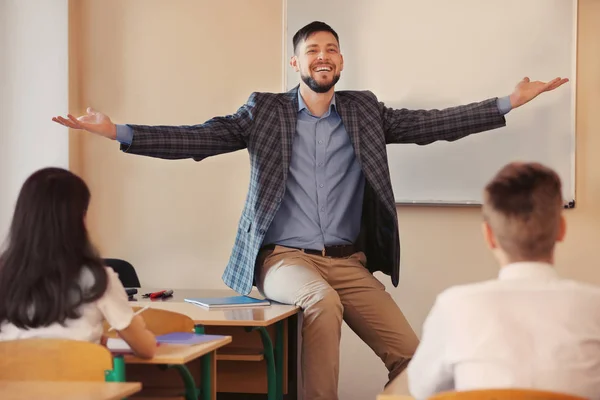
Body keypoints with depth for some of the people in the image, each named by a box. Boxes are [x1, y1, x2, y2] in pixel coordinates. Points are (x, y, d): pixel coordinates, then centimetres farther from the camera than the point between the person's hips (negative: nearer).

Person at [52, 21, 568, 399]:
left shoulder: (365, 111, 13)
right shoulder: (265, 110, 7)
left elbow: (429, 124, 7)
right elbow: (200, 138, -2)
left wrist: (509, 102, 0)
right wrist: (116, 132, -13)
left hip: (349, 263, 3)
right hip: (285, 257, -3)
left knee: (410, 356, -13)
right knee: (322, 301, -37)